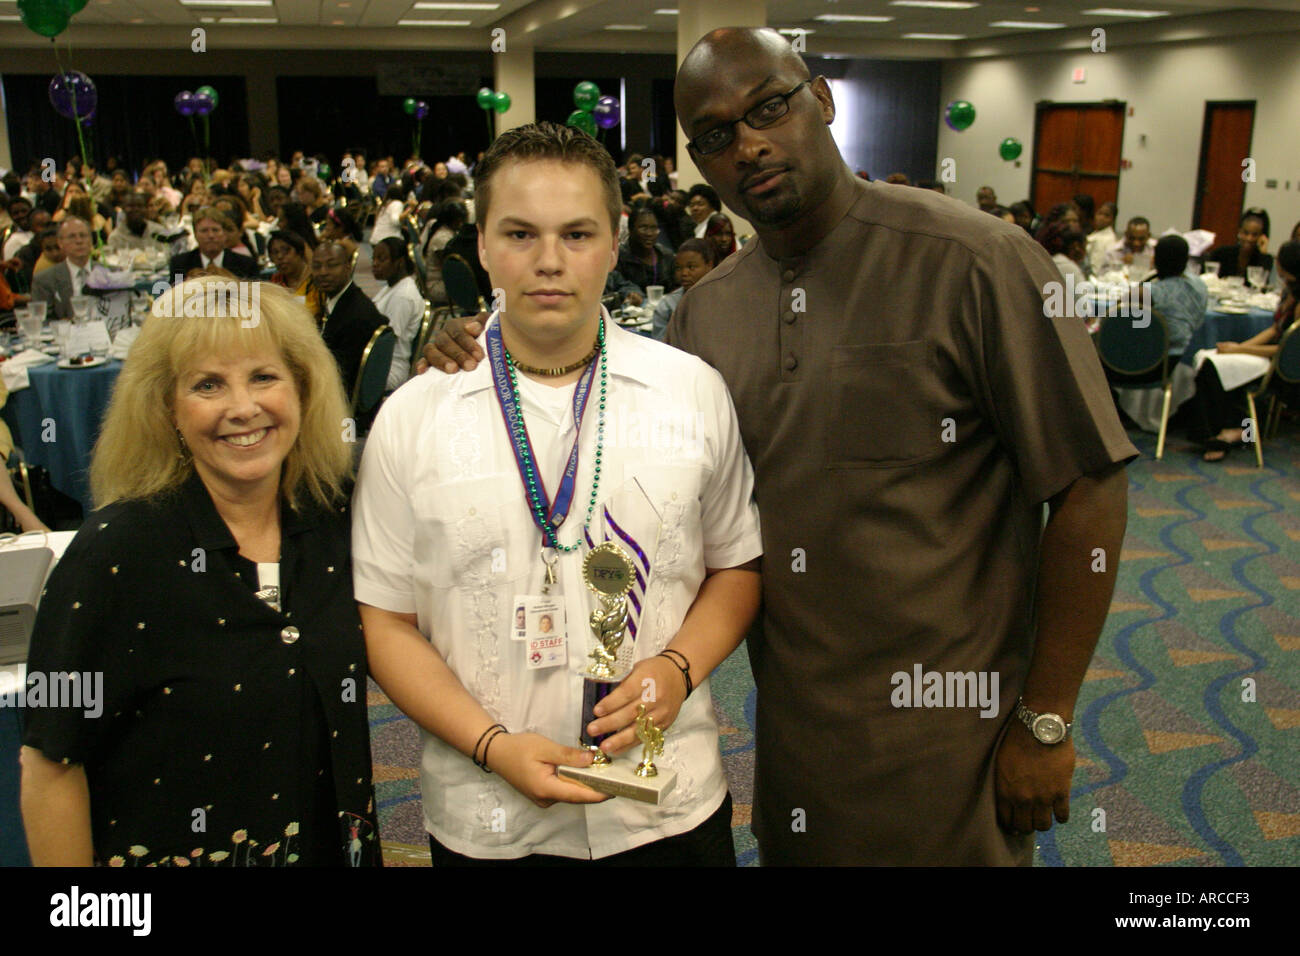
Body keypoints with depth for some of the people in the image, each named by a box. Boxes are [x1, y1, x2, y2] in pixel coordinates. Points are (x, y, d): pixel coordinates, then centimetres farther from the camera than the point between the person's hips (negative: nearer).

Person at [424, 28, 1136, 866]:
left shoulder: (975, 261, -15)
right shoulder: (707, 311, 2)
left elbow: (1090, 489, -14)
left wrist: (1046, 722, -12)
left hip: (946, 734, -5)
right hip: (791, 724, 5)